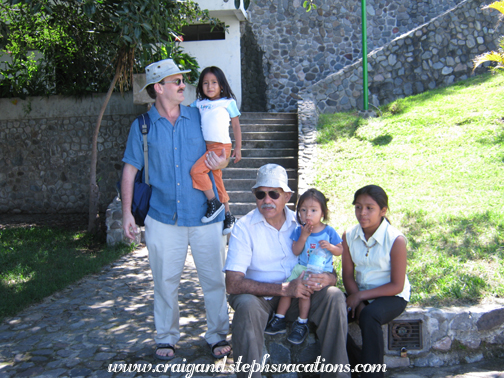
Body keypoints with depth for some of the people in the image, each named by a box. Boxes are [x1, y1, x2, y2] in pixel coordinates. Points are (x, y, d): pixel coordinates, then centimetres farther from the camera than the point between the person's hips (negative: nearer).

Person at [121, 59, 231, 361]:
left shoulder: (200, 117, 5)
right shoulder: (142, 126, 2)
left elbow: (221, 153, 14)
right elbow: (130, 169, 5)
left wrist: (221, 162, -11)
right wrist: (127, 212, 0)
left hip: (205, 215, 1)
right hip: (163, 218, 0)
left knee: (215, 279, 5)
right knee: (166, 280, 9)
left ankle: (218, 335, 22)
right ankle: (166, 337, 27)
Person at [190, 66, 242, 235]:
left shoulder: (228, 102, 0)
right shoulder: (199, 103, 11)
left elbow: (236, 126, 3)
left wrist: (238, 148, 1)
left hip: (221, 146, -6)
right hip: (207, 146, 6)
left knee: (196, 170, -22)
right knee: (217, 181, 11)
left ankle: (214, 203, -7)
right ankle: (228, 216, 24)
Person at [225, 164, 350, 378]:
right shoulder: (244, 227, -10)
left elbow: (329, 270, 4)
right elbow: (233, 283, -20)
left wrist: (327, 278, -23)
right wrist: (284, 288, -26)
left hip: (299, 296, 4)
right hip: (259, 296, -3)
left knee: (334, 296, -21)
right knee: (246, 305, -35)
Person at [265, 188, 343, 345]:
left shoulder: (329, 231, -3)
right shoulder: (299, 231, 2)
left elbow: (340, 251, 2)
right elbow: (296, 251, -5)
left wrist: (329, 246, -19)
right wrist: (304, 236, -16)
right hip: (302, 268, 4)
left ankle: (302, 324, -5)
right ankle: (279, 320, 8)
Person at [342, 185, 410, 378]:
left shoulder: (396, 239, -17)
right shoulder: (349, 236, -2)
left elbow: (397, 286, -15)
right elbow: (348, 276, 0)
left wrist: (361, 296, -19)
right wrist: (357, 301, -17)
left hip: (392, 297, -5)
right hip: (361, 294, 5)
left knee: (369, 316, -35)